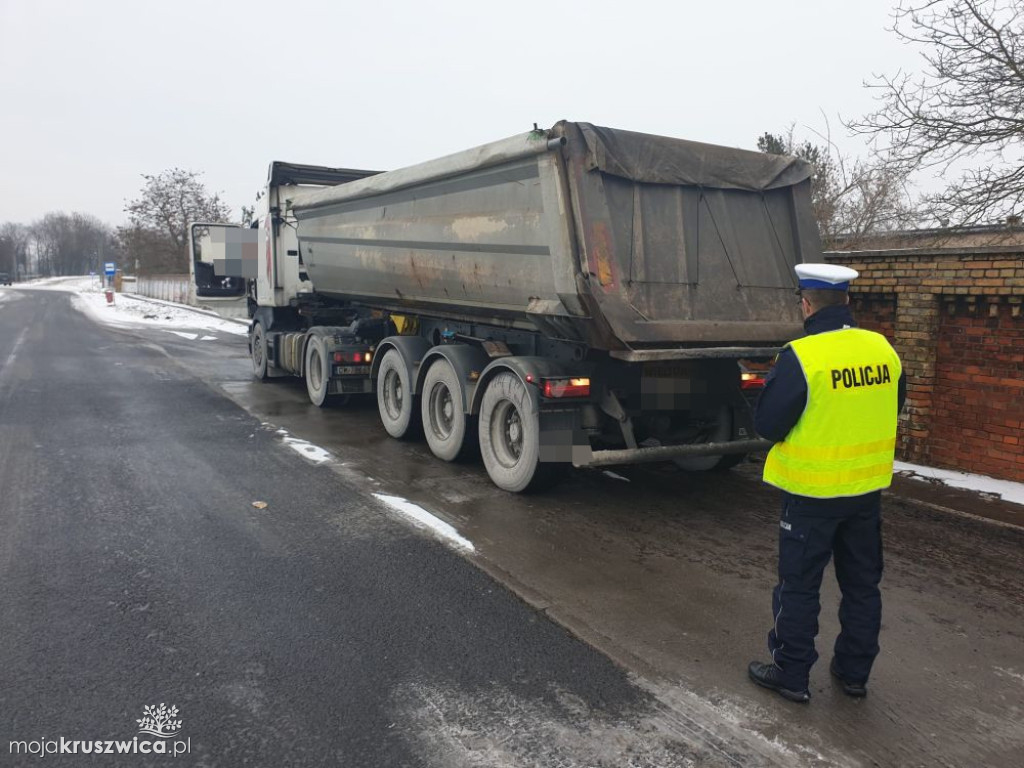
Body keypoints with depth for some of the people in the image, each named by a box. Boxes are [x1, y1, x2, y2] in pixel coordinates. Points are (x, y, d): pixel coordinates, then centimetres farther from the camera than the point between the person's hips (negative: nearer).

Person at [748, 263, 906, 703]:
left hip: (812, 492, -6)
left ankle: (791, 674, 20)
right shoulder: (882, 349, -2)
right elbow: (893, 408, 13)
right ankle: (854, 671, 32)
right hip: (868, 486, 6)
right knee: (862, 583, 18)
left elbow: (767, 424, -16)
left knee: (799, 585, 8)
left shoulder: (800, 357, -21)